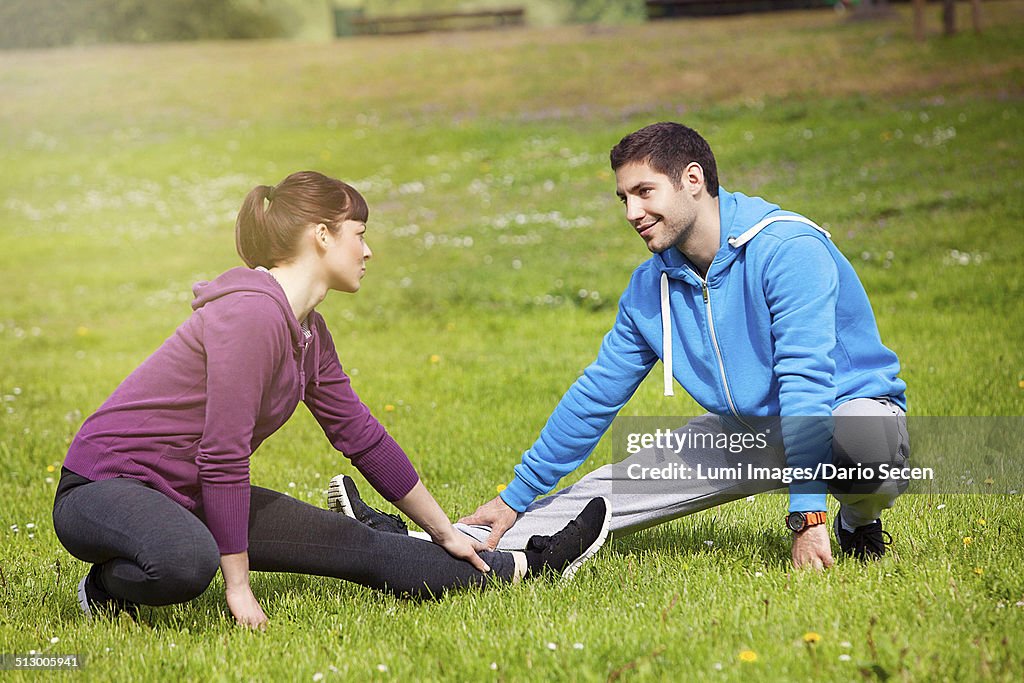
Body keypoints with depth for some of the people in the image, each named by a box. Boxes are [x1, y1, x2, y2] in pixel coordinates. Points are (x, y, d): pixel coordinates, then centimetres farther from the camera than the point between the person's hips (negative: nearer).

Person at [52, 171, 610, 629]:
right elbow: (223, 457, -25)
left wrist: (443, 531, 22)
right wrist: (238, 588, -21)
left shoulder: (309, 333, 7)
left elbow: (360, 436, 17)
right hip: (106, 487, -9)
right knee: (189, 562, -42)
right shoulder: (254, 313, -24)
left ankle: (528, 567, 15)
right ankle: (109, 586, -10)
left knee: (358, 547, 6)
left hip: (188, 497, 9)